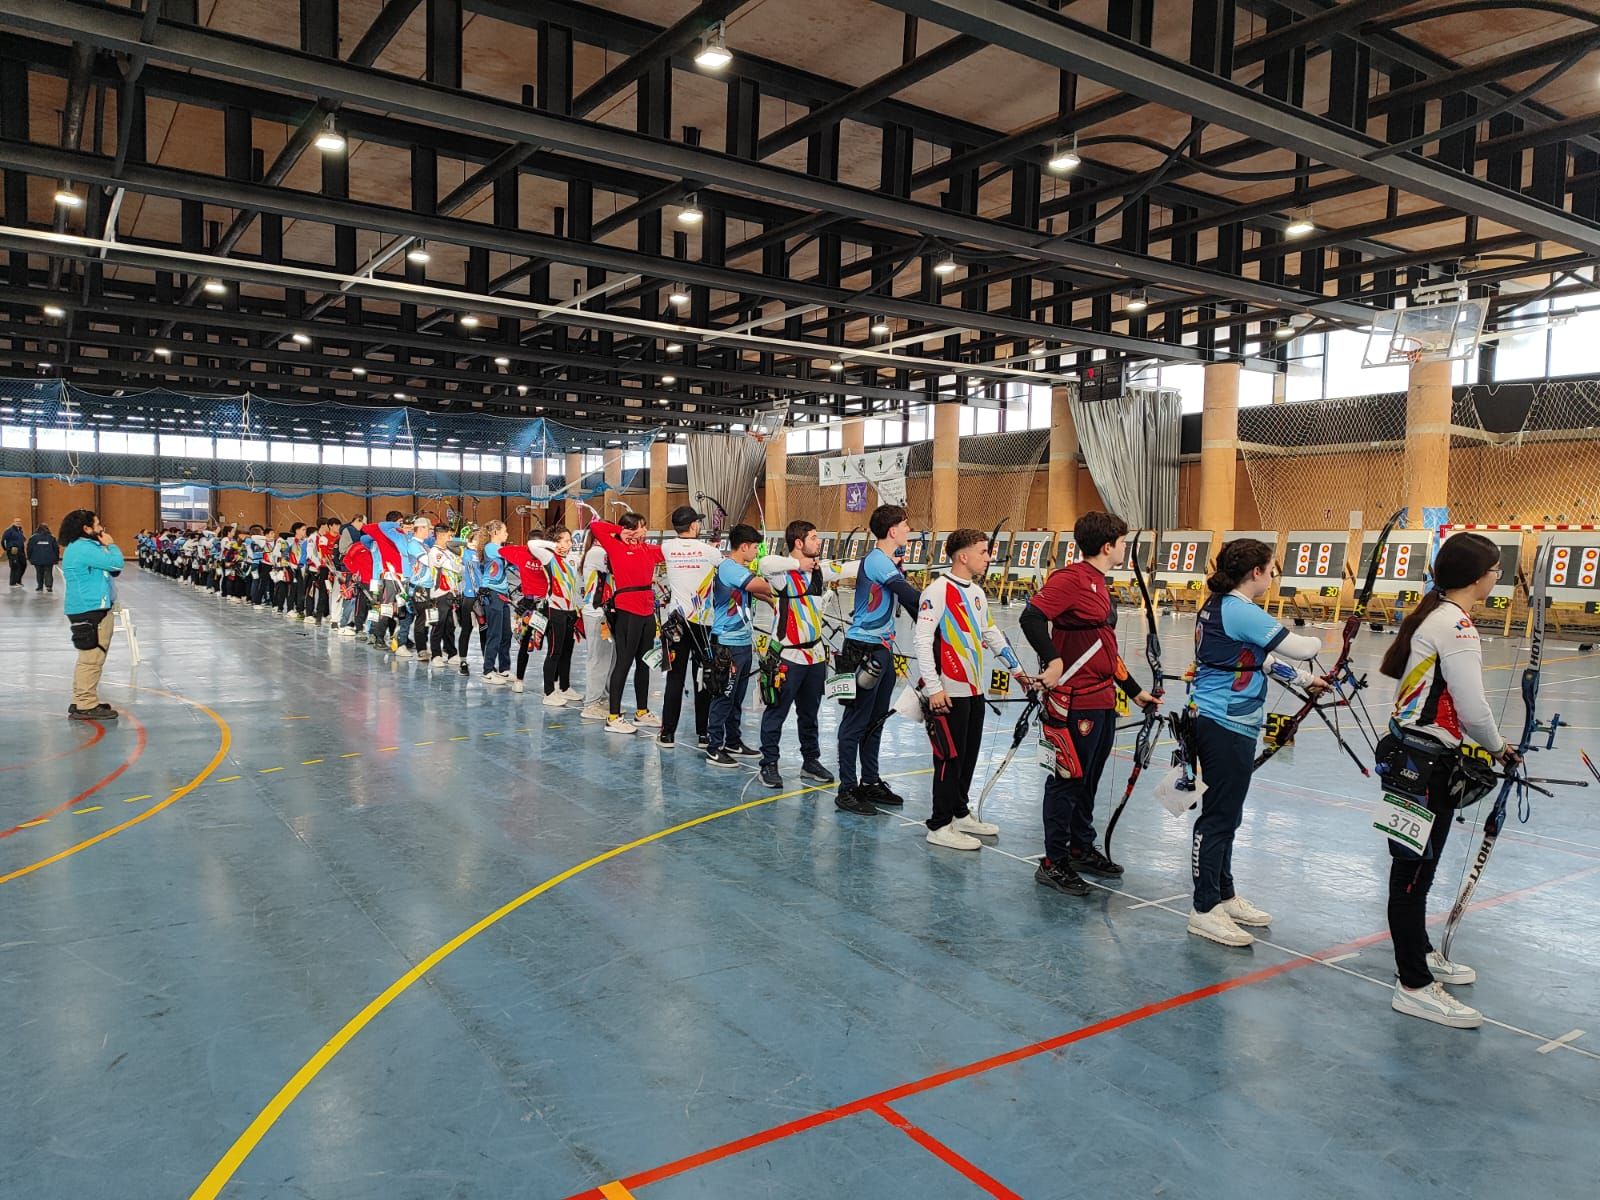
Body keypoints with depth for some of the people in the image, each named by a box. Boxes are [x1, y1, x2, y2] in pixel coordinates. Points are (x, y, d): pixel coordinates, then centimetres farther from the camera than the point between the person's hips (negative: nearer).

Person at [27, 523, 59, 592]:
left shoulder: (33, 537, 2)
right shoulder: (51, 537, 2)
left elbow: (29, 549, 2)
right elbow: (56, 548, 3)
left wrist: (29, 558, 11)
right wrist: (56, 558, 10)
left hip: (37, 560, 1)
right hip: (49, 560, -1)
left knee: (39, 573, 14)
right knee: (48, 573, 0)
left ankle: (40, 586, 18)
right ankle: (49, 586, -16)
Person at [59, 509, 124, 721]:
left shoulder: (85, 547, 18)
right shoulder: (83, 549, -16)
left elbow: (114, 570, 17)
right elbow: (116, 563, -22)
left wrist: (105, 547, 6)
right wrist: (110, 545, -6)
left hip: (95, 609, 11)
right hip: (91, 611, -11)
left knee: (91, 659, 17)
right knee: (91, 659, -10)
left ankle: (83, 702, 23)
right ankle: (85, 706, -8)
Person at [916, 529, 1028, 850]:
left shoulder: (977, 593, 13)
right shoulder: (938, 591, -14)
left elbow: (992, 635, 24)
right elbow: (922, 640, -18)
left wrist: (1017, 669, 24)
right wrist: (934, 688, -21)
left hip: (975, 689, 9)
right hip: (949, 692, -8)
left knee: (970, 755, 14)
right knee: (950, 757, -3)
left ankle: (960, 814, 28)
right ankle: (940, 827, 6)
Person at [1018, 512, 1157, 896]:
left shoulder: (1098, 585, 18)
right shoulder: (1070, 579, -14)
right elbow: (1031, 616, -27)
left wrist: (1134, 691, 26)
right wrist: (1052, 660, -33)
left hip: (1103, 702, 10)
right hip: (1074, 702, -10)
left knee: (1089, 778, 18)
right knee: (1068, 778, -3)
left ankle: (1081, 849, 31)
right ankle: (1053, 862, 7)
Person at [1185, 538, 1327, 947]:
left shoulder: (1218, 606, 12)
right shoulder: (1241, 612, -18)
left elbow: (1262, 658, 21)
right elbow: (1298, 648, -17)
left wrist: (1306, 680, 23)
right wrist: (1326, 640, 5)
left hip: (1218, 724, 10)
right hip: (1226, 728, -10)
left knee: (1226, 815, 18)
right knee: (1218, 817, -4)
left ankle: (1224, 896, 29)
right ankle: (1205, 910, 4)